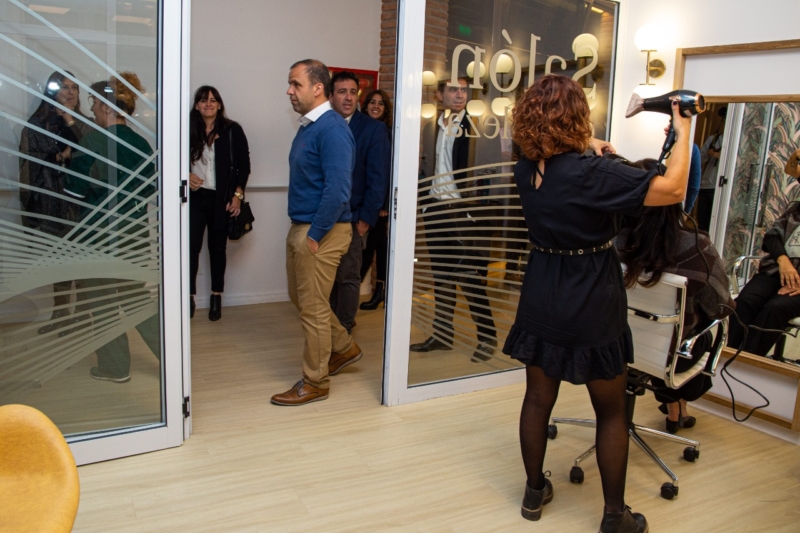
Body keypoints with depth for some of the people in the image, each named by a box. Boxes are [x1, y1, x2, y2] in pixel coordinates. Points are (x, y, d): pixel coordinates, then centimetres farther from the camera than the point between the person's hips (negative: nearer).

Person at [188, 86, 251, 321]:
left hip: (220, 199, -1)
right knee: (191, 247, -2)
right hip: (194, 197, 1)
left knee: (217, 248, 7)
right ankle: (189, 297, 9)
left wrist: (237, 195, -4)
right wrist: (186, 175, -9)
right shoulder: (189, 130, 2)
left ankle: (216, 297, 18)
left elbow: (244, 165, 1)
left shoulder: (232, 130, -1)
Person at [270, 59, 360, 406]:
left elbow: (337, 189, -25)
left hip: (321, 231, -10)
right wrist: (299, 231, 13)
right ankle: (343, 349, 36)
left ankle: (315, 383, 16)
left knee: (313, 308, 1)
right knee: (301, 297, 19)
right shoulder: (307, 126, 12)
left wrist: (315, 235, -20)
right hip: (300, 227, 10)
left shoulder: (332, 128, -18)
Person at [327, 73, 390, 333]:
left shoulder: (373, 128, -5)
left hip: (353, 217, -3)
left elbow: (378, 178, -8)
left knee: (348, 276, 4)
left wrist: (366, 218, -11)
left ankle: (343, 329, 19)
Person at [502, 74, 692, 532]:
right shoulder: (590, 173, -22)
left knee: (538, 399, 16)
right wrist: (684, 132, -5)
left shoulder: (527, 170, -3)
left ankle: (535, 492, 31)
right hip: (593, 310, -5)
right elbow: (673, 190, -17)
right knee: (611, 412, 11)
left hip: (541, 302, 5)